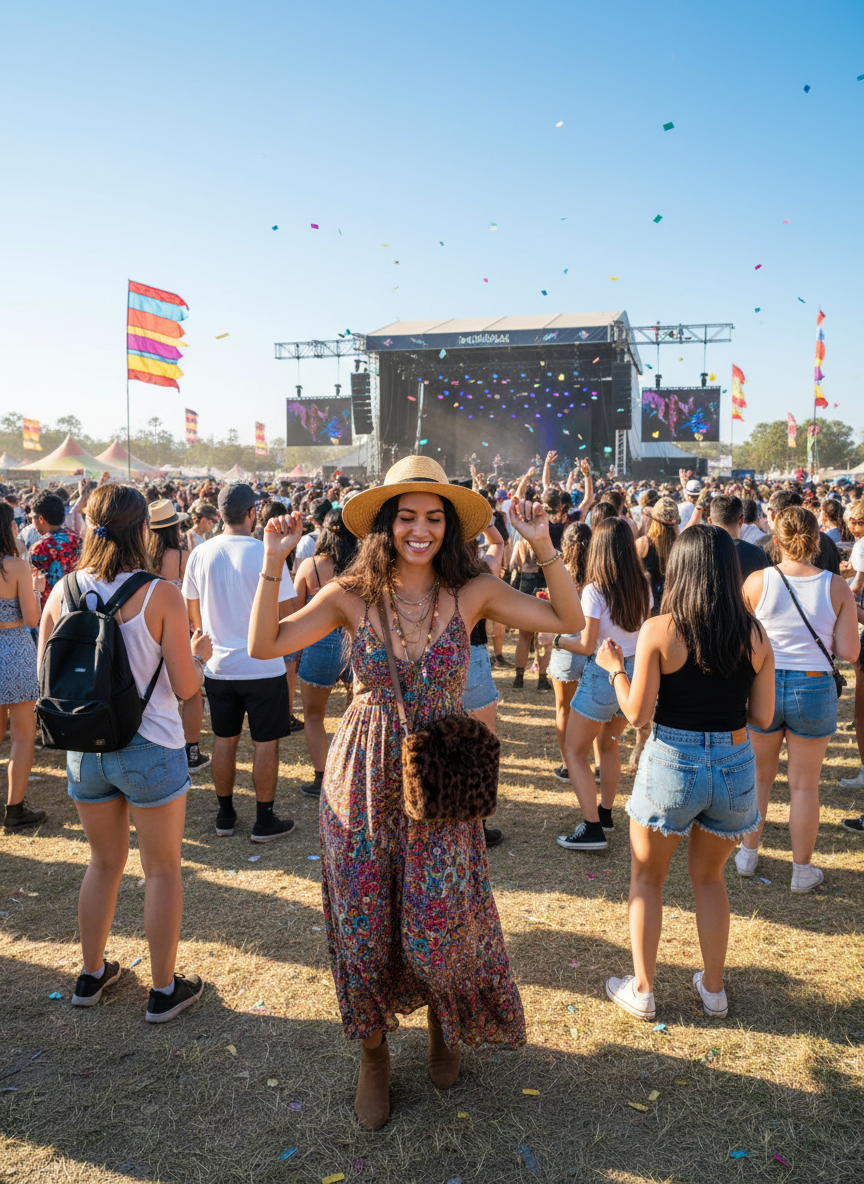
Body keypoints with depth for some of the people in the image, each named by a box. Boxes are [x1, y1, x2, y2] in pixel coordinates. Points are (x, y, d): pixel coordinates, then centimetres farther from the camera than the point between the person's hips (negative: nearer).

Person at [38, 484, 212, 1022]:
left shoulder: (63, 592, -4)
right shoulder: (161, 595, -17)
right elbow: (185, 687, -14)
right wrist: (200, 654, 5)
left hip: (84, 750, 5)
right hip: (150, 750, -4)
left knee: (105, 862, 24)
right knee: (163, 869, 12)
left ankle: (92, 975, 38)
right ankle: (164, 989, 25)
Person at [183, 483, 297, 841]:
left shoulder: (201, 554, -1)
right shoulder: (266, 553, -15)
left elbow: (192, 613, 8)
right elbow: (285, 610, -11)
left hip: (218, 666, 4)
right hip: (263, 667, -4)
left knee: (224, 740, 15)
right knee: (266, 743, 7)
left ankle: (225, 816, 27)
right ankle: (264, 822, 16)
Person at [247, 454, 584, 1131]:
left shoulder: (471, 591, -5)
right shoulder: (353, 595, -5)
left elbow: (570, 621, -6)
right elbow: (264, 645, -6)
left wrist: (544, 548, -15)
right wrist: (274, 564, -14)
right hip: (363, 778, 1)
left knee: (436, 932, 4)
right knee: (363, 928, 11)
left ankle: (444, 1024, 42)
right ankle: (374, 1054, 39)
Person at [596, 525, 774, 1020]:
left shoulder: (659, 630, -14)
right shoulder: (755, 635, -4)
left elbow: (637, 713, -12)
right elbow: (763, 716, -1)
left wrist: (615, 667, 3)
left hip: (672, 765, -3)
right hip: (735, 767, 4)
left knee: (647, 878, 18)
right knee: (710, 877, 25)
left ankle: (642, 990, 27)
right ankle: (713, 989, 36)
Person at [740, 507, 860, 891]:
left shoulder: (757, 581, -9)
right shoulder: (837, 587, -8)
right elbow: (849, 652, -7)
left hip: (763, 686, 0)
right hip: (813, 688, 0)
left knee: (759, 777, 19)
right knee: (804, 785, 13)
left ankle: (748, 854, 32)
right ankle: (802, 870, 25)